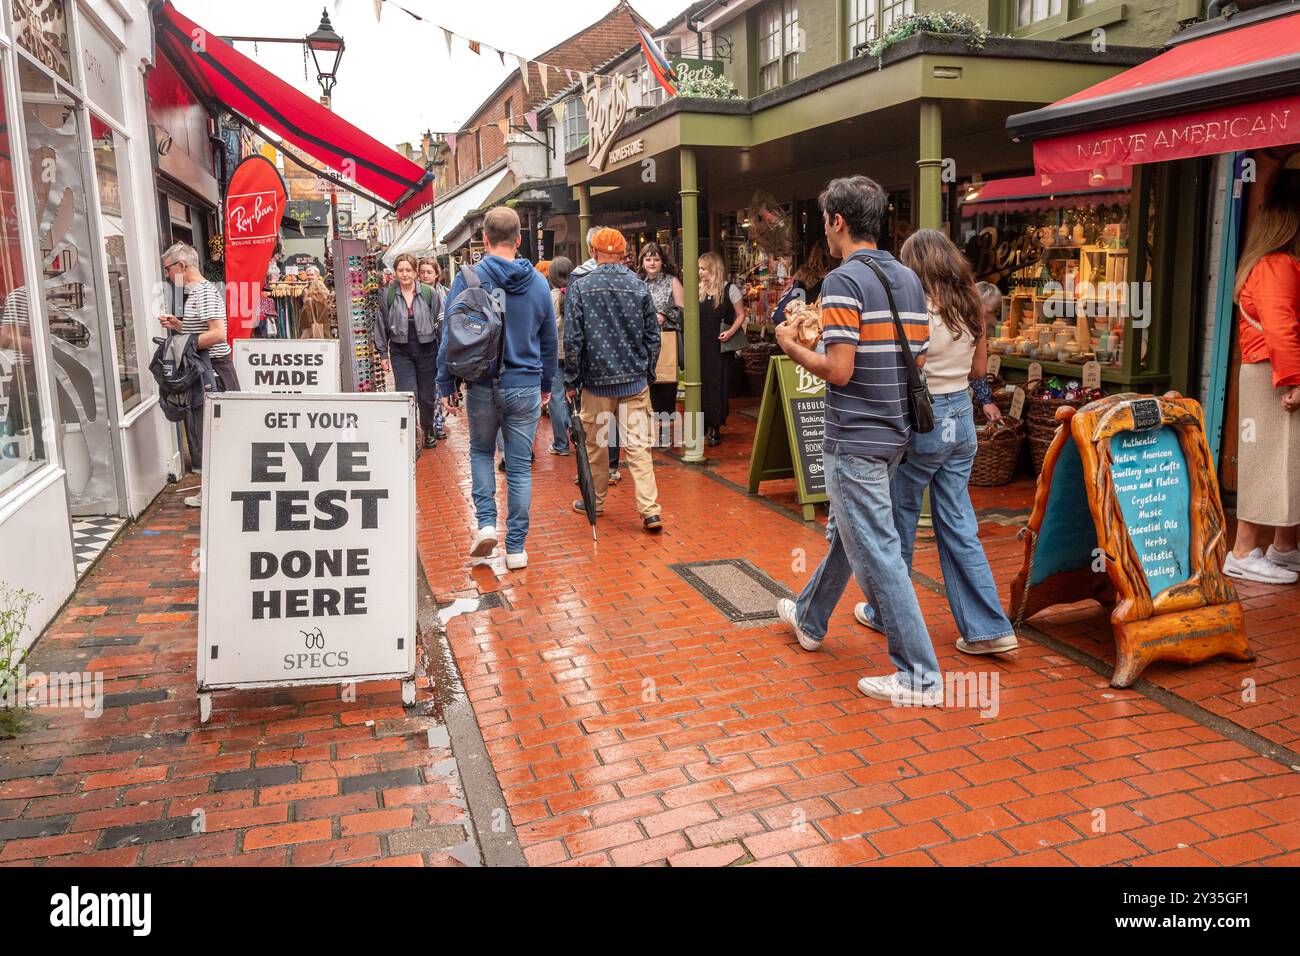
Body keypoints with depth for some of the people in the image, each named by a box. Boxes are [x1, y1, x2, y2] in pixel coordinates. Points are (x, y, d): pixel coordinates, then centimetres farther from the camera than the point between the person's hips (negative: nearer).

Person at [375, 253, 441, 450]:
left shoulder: (429, 293, -2)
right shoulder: (387, 295, 0)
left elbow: (438, 322, 4)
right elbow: (381, 325, 7)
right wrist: (382, 353, 6)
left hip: (426, 349, 1)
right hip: (400, 351, 0)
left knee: (427, 397, 9)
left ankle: (428, 430, 35)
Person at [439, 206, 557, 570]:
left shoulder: (467, 278, -7)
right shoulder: (538, 282, 3)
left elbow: (451, 336, -6)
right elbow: (549, 340, 11)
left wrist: (446, 386, 1)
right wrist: (547, 384, 22)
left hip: (483, 386, -1)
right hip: (526, 387, 2)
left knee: (481, 452, 21)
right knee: (520, 466, 7)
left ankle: (486, 522, 6)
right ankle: (516, 547, 11)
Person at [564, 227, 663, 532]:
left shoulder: (580, 287, -5)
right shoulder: (638, 286, 1)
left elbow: (572, 339, -7)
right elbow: (653, 335, 6)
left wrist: (571, 378, 2)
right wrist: (649, 373, 17)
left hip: (597, 380, -1)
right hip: (635, 379, 2)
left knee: (595, 444, 14)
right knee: (637, 444, 1)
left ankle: (595, 501, 28)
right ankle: (650, 510, -6)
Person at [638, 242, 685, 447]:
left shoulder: (672, 281, 5)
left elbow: (682, 312, 2)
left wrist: (664, 317, -11)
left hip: (666, 342, -2)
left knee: (666, 386, -4)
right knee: (648, 384, -1)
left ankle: (666, 429, 6)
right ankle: (653, 431, 7)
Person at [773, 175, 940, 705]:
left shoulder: (843, 281, -17)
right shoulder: (910, 279, 9)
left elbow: (839, 370, -22)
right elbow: (919, 359, 11)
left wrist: (792, 346, -6)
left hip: (855, 438, -9)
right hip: (894, 432, 9)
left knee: (877, 552, -3)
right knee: (845, 530, 23)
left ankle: (918, 675, 4)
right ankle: (810, 620, 43)